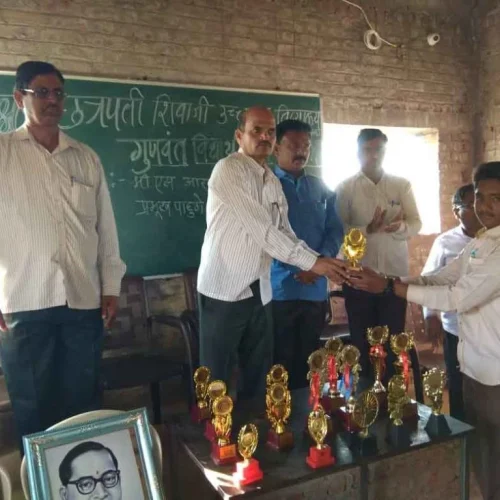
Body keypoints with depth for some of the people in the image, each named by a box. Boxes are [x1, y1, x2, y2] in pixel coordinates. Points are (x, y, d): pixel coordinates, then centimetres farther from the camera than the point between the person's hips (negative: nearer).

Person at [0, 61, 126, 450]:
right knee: (32, 407, 11)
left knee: (84, 402, 12)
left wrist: (111, 286, 7)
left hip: (84, 301, 2)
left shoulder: (87, 158, 10)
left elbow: (106, 227, 10)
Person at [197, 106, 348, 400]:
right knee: (215, 381, 5)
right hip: (225, 290, -7)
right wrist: (311, 262, -19)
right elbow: (262, 229, -20)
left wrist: (321, 261, -6)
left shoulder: (273, 182, 12)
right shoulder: (228, 169, -12)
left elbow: (284, 233, 9)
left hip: (260, 292, 7)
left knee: (258, 377, 15)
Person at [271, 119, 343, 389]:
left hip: (315, 288, 4)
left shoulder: (321, 189, 13)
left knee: (308, 359, 15)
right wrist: (298, 267, -15)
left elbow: (335, 230, 9)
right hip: (279, 288, -4)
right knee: (281, 360, 3)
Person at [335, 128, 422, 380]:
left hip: (395, 275, 2)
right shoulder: (345, 188, 0)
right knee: (361, 341, 9)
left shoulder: (402, 185, 6)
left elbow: (416, 223, 0)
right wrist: (367, 230, -23)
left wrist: (400, 227, -22)